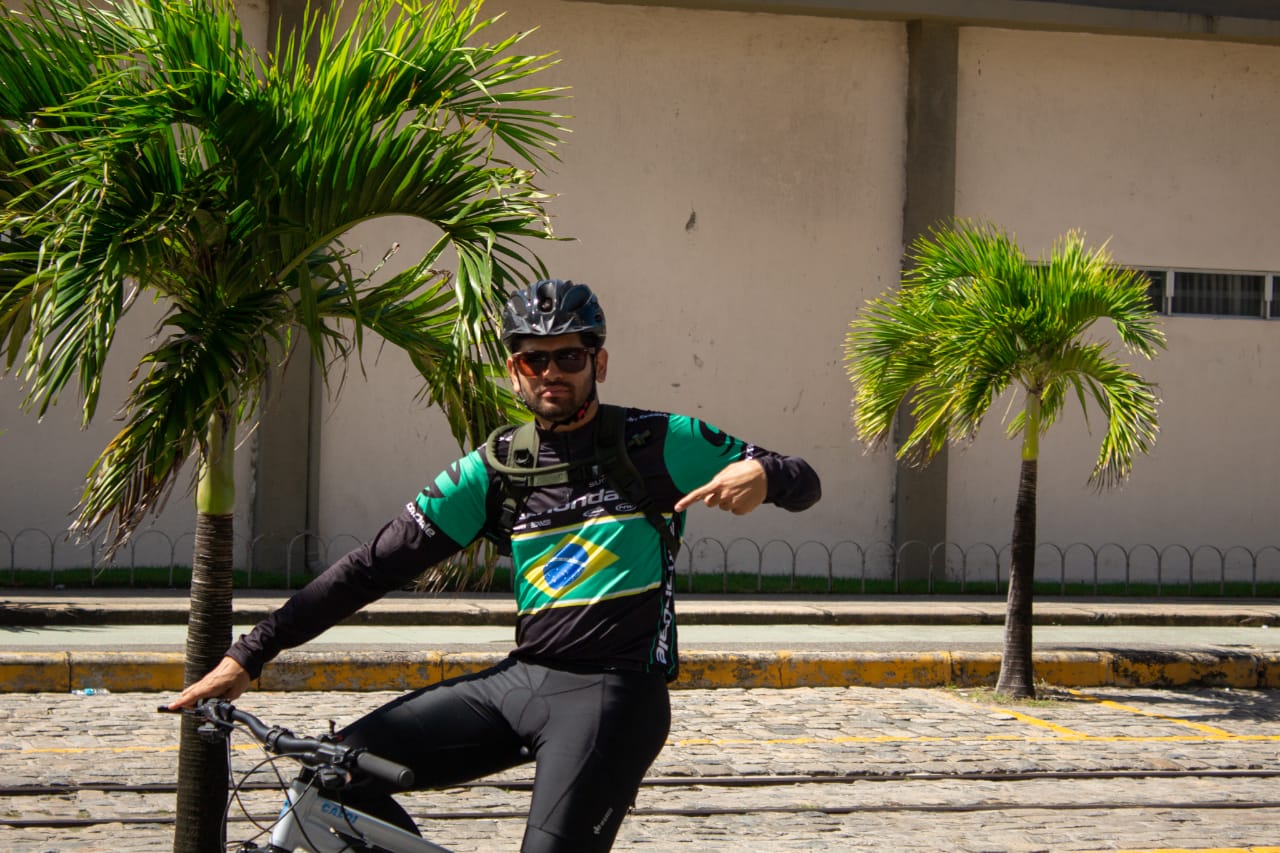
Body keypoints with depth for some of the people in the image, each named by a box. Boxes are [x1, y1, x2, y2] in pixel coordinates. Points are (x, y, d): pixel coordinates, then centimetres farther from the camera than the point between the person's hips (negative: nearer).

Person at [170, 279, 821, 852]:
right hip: (519, 681, 5)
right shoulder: (494, 469, 8)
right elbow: (373, 567, 5)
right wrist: (249, 654, 0)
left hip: (610, 692, -5)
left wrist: (762, 474, -21)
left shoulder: (658, 443, 0)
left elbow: (804, 483, 5)